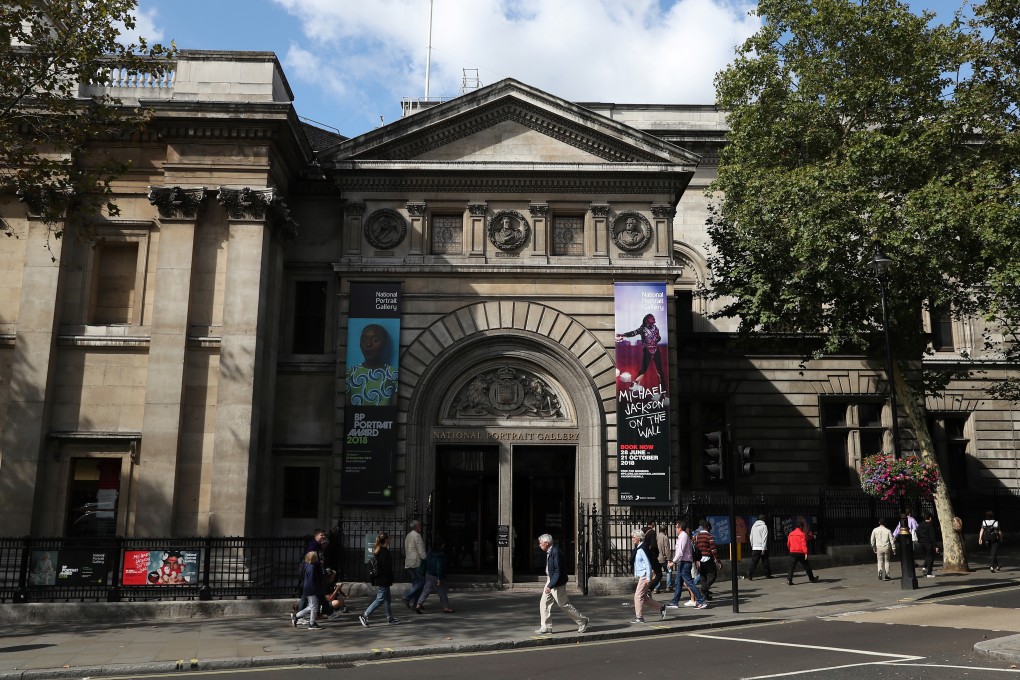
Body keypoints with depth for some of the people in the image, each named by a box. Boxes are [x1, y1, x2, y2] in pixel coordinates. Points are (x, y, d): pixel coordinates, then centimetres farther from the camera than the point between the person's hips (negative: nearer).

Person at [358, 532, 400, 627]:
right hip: (383, 580, -10)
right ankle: (364, 616, -9)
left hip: (378, 579, 10)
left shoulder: (378, 550, 11)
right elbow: (387, 567, -21)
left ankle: (390, 617, 24)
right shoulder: (385, 552, -18)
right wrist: (390, 579, -14)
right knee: (380, 599, -6)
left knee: (386, 599, 16)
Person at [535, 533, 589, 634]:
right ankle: (546, 627, 11)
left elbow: (558, 571, -25)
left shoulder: (555, 552, -23)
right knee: (544, 603, 5)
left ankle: (582, 621, 18)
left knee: (564, 604, 3)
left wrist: (550, 586, -27)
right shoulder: (549, 552, 7)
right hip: (550, 581, 9)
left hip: (557, 583, -9)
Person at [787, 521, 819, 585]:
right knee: (806, 566, 13)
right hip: (800, 553, -4)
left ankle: (789, 580, -12)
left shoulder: (791, 534, 10)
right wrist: (805, 552, -23)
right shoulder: (802, 534, -7)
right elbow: (803, 544, -18)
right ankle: (812, 578, 26)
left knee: (791, 567, 0)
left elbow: (788, 544, 16)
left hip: (793, 553, 4)